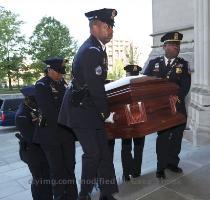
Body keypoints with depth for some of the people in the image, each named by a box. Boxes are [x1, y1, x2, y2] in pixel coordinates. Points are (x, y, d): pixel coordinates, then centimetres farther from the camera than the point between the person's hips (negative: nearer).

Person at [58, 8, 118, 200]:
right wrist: (106, 114, -11)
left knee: (103, 150, 10)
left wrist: (104, 111, 20)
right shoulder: (91, 51, -20)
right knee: (93, 153, -2)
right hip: (80, 110, -9)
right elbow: (95, 88, -22)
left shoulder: (96, 48, 11)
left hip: (90, 107, 9)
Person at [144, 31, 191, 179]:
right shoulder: (154, 63, 7)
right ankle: (161, 167, 11)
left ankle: (172, 162, 28)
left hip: (178, 107, 2)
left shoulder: (183, 64, 8)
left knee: (177, 135, 9)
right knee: (163, 136, -3)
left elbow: (185, 86, -4)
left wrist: (176, 98, -19)